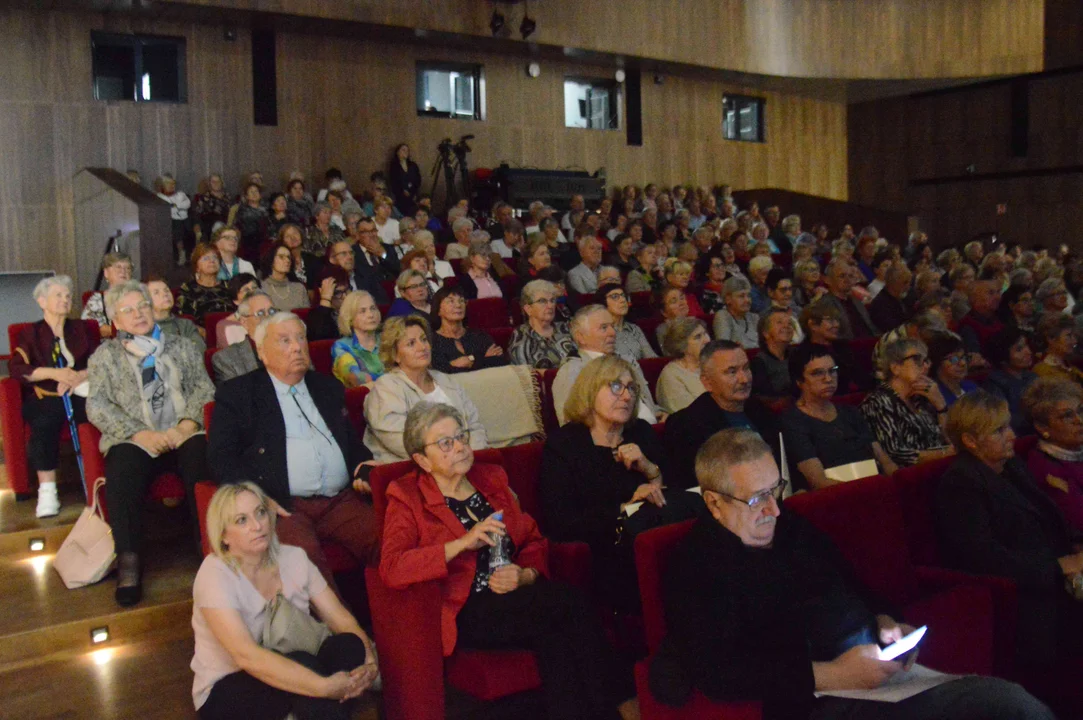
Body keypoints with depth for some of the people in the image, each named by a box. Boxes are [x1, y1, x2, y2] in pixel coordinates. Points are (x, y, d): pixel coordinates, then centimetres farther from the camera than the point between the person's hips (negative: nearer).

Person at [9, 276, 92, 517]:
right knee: (44, 422, -37)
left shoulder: (81, 329, 23)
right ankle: (46, 492, -36)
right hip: (45, 397, -1)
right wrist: (55, 373, -14)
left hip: (80, 393, 1)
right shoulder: (30, 333, 17)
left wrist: (79, 376, -11)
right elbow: (16, 368, 0)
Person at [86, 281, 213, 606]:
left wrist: (187, 424, -9)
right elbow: (97, 405, 4)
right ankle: (129, 564, -30)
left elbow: (204, 387, 11)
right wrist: (141, 434, -11)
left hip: (183, 435, 1)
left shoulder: (182, 347, 22)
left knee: (202, 456, -33)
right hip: (135, 440, -1)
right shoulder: (105, 355, 17)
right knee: (123, 468, -34)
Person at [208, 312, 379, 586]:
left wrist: (363, 469, 6)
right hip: (284, 505, -4)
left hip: (341, 501, 4)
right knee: (306, 554, -35)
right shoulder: (236, 394, 11)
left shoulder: (329, 388, 25)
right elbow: (221, 456, 3)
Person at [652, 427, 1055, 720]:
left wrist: (882, 621, 10)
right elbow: (717, 673, -19)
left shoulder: (792, 528, 17)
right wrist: (829, 675, -19)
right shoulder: (695, 565, -8)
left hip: (876, 671, 8)